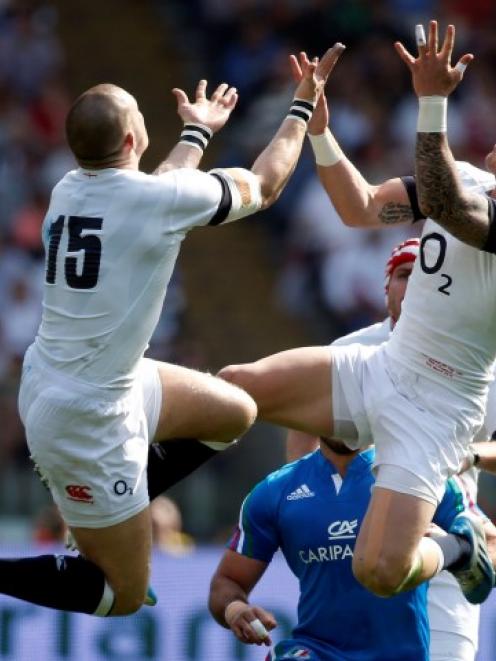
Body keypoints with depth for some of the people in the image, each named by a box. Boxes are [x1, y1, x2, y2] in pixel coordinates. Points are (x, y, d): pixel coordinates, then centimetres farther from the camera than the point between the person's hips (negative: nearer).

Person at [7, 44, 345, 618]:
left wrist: (197, 132, 39)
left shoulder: (68, 191, 0)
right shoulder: (157, 199, -20)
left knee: (235, 413, 21)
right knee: (122, 596, 5)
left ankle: (120, 513, 25)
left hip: (49, 380, 8)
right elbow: (265, 184, -1)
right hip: (85, 418, -8)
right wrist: (303, 105, 13)